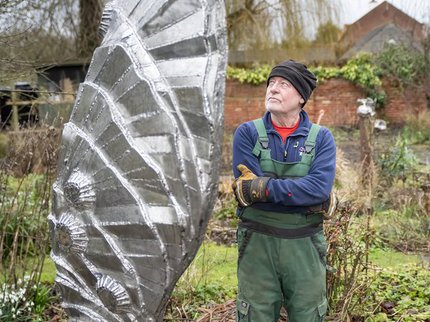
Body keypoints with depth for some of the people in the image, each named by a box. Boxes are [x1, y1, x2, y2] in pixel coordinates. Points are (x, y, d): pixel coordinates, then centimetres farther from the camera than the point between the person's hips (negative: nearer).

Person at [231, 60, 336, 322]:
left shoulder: (321, 138, 2)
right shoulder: (248, 133, 2)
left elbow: (320, 187, -15)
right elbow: (247, 185, -12)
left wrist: (262, 187, -20)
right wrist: (307, 195, -14)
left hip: (305, 244, 1)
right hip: (257, 242, 0)